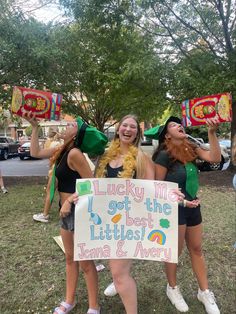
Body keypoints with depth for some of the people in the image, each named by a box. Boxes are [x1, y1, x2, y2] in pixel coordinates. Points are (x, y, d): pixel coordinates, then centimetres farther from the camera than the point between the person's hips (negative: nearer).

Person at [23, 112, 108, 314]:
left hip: (79, 211, -9)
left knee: (85, 261, 6)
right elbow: (36, 152, 14)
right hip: (67, 211, 9)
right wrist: (34, 127, 10)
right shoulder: (63, 150, 6)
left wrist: (69, 201, -16)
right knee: (70, 258, 20)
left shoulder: (74, 153, -21)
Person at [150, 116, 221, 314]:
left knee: (196, 249, 18)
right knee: (175, 251, 12)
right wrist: (180, 201, -16)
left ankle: (205, 292, 36)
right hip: (173, 209, -6)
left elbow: (215, 158, -9)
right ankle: (172, 288, 37)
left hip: (193, 207, 6)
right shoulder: (164, 155, -16)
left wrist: (212, 132, -16)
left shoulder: (190, 149, 2)